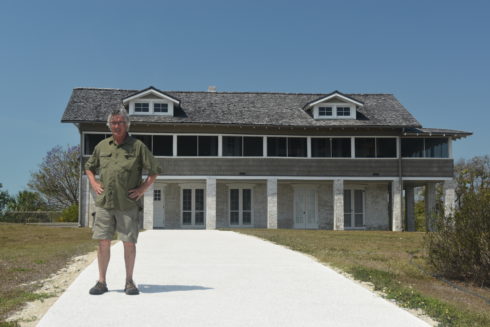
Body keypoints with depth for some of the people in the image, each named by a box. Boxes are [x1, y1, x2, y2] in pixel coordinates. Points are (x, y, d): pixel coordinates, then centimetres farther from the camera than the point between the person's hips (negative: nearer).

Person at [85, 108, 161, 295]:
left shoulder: (137, 146, 1)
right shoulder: (102, 146, 10)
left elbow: (154, 171, 4)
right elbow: (89, 167, 24)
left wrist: (142, 188, -5)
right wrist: (94, 184, 8)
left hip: (127, 204, -2)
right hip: (104, 203, 3)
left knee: (129, 242, 0)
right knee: (103, 242, 2)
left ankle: (129, 282, 12)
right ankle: (101, 282, 11)